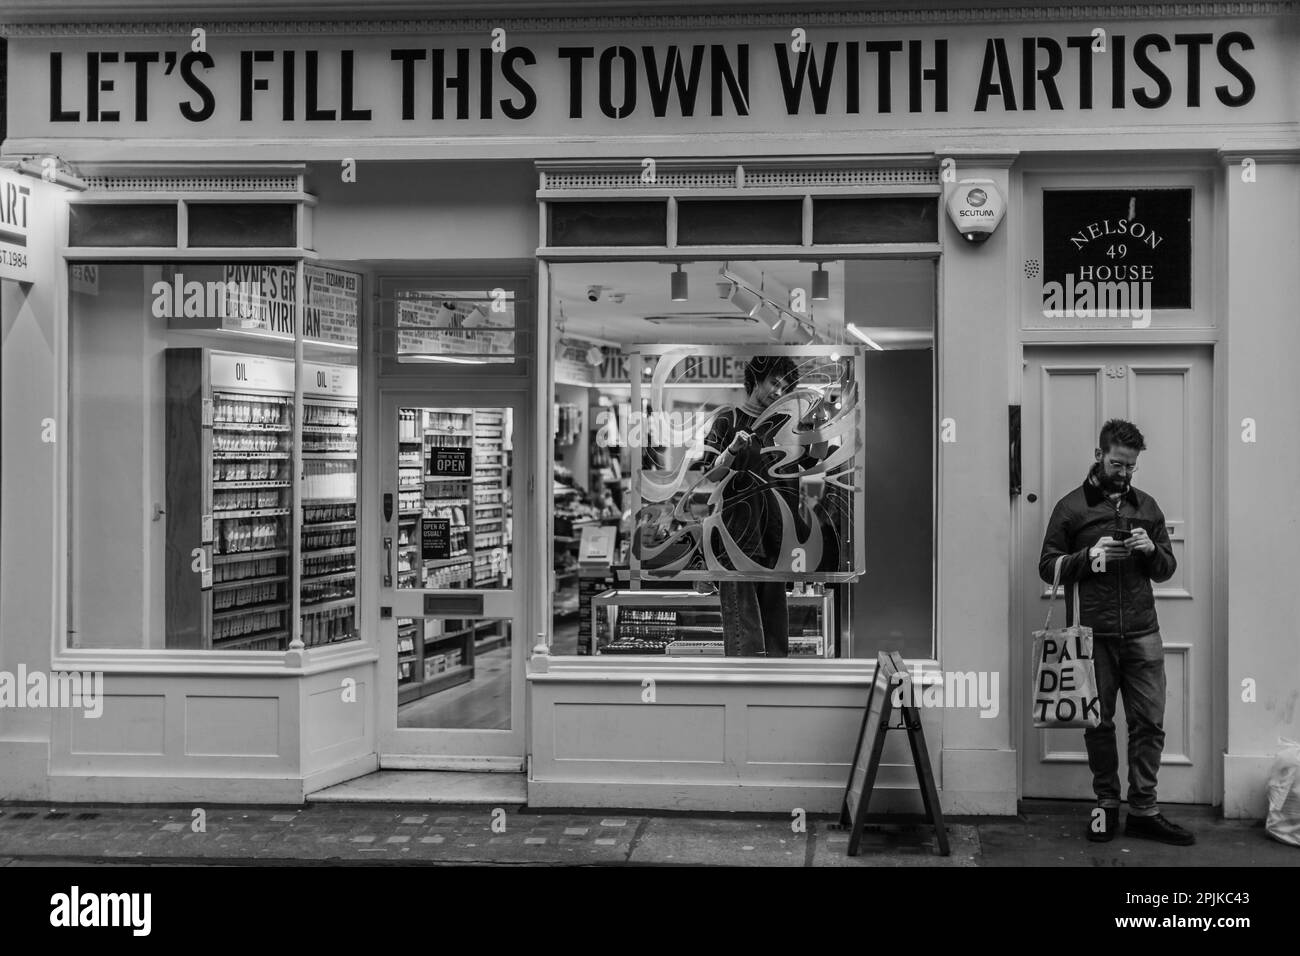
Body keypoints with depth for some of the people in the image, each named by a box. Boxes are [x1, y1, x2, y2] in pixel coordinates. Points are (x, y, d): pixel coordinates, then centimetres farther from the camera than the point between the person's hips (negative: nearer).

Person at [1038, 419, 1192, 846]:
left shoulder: (1147, 506, 13)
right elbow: (1047, 567, 2)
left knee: (1149, 723, 0)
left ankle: (1143, 810, 8)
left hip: (1142, 634, 2)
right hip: (1092, 635, -2)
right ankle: (1106, 804, 18)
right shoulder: (1071, 507, 4)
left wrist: (1152, 550, -5)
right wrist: (1086, 557, -14)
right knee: (1098, 723, 5)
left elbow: (1167, 569, 16)